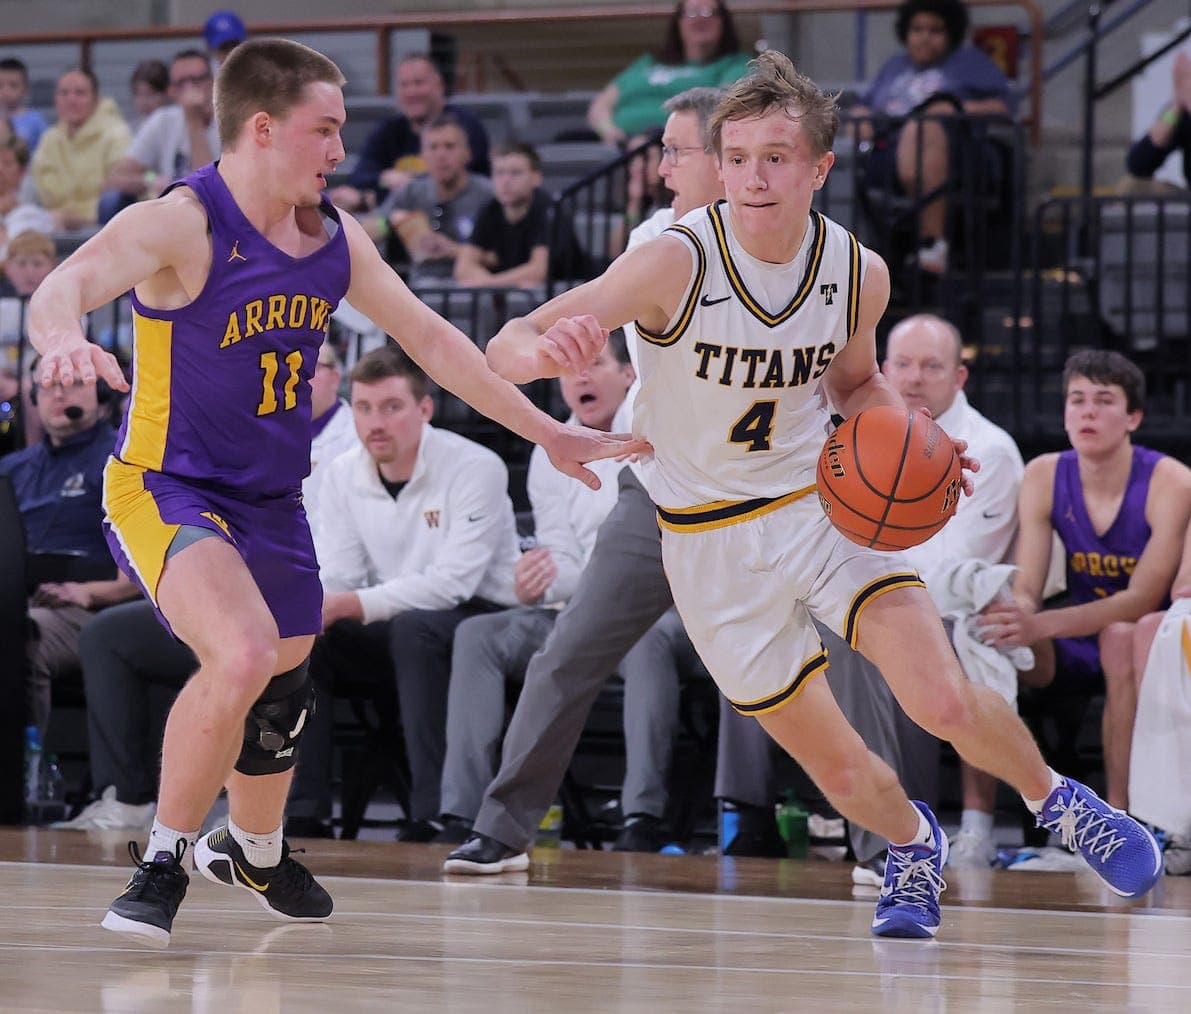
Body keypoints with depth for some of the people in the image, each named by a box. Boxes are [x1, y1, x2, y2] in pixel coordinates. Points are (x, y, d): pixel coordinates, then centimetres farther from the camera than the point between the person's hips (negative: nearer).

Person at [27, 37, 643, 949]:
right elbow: (63, 287, -37)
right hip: (168, 489, -7)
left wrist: (547, 433, 13)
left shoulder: (336, 240, 1)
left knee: (282, 695, 22)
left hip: (272, 501, 7)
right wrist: (63, 338, -62)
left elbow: (430, 338, 12)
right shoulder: (180, 225, -20)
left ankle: (254, 851, 53)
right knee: (244, 657, -31)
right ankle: (163, 863, -12)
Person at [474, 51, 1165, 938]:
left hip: (825, 506, 2)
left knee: (945, 704, -17)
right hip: (713, 544, -2)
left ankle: (1054, 798, 16)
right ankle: (912, 845, 39)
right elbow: (503, 348, -28)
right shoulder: (678, 262, -23)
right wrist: (544, 350, -53)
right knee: (839, 770, 2)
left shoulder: (859, 273, -10)